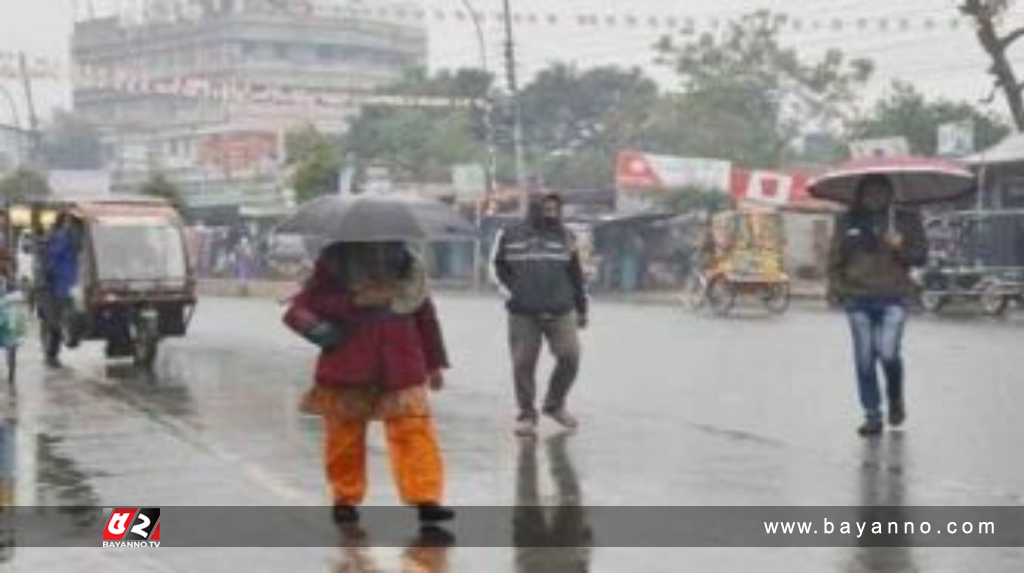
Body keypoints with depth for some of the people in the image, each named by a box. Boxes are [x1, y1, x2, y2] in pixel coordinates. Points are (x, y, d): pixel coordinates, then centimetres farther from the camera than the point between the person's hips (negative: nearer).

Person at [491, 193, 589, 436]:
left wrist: (581, 308, 16)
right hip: (523, 315, -1)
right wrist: (511, 291, 2)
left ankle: (555, 405, 17)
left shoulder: (565, 237, 8)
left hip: (561, 312, 1)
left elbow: (576, 275, 14)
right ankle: (526, 415, 13)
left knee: (569, 357, -5)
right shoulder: (511, 236, 2)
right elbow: (499, 266, 13)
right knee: (523, 364, 0)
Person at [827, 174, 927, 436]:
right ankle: (872, 416, 10)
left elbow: (921, 256, 4)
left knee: (888, 352, -14)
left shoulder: (907, 219, 7)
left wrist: (900, 247, -15)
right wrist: (834, 286, 0)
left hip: (893, 297, -2)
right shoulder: (847, 222, 10)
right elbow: (835, 258, 15)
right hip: (858, 298, 2)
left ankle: (896, 397, 16)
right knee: (865, 360, 2)